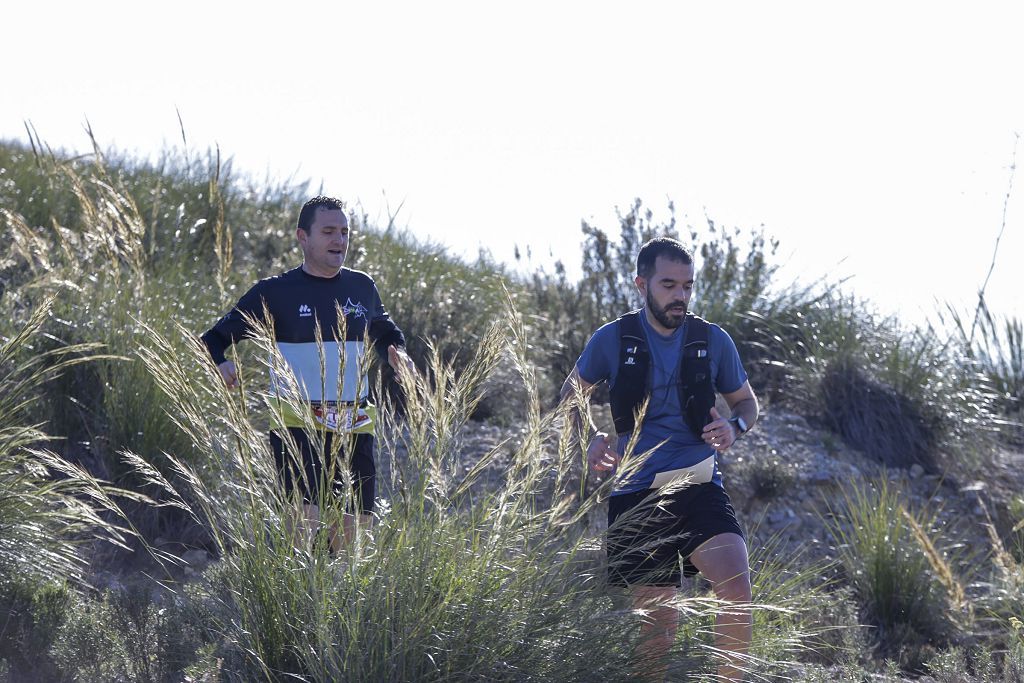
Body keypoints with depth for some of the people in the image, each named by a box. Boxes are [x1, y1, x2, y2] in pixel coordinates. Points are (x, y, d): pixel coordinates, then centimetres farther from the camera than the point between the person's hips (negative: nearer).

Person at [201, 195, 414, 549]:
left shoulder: (362, 287, 11)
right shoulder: (274, 293, -2)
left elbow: (383, 331, 31)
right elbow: (214, 340, 2)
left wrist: (397, 354, 9)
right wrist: (220, 365, -20)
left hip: (355, 427, 5)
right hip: (296, 424, -5)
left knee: (354, 527, 6)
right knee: (305, 519, -20)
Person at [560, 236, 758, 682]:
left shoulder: (713, 341, 4)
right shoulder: (613, 340, 1)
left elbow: (746, 402, 18)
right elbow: (572, 393, 17)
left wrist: (735, 427, -5)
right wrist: (592, 439, -1)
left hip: (699, 489, 1)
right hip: (638, 495, 0)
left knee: (736, 588, -25)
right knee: (658, 621, 1)